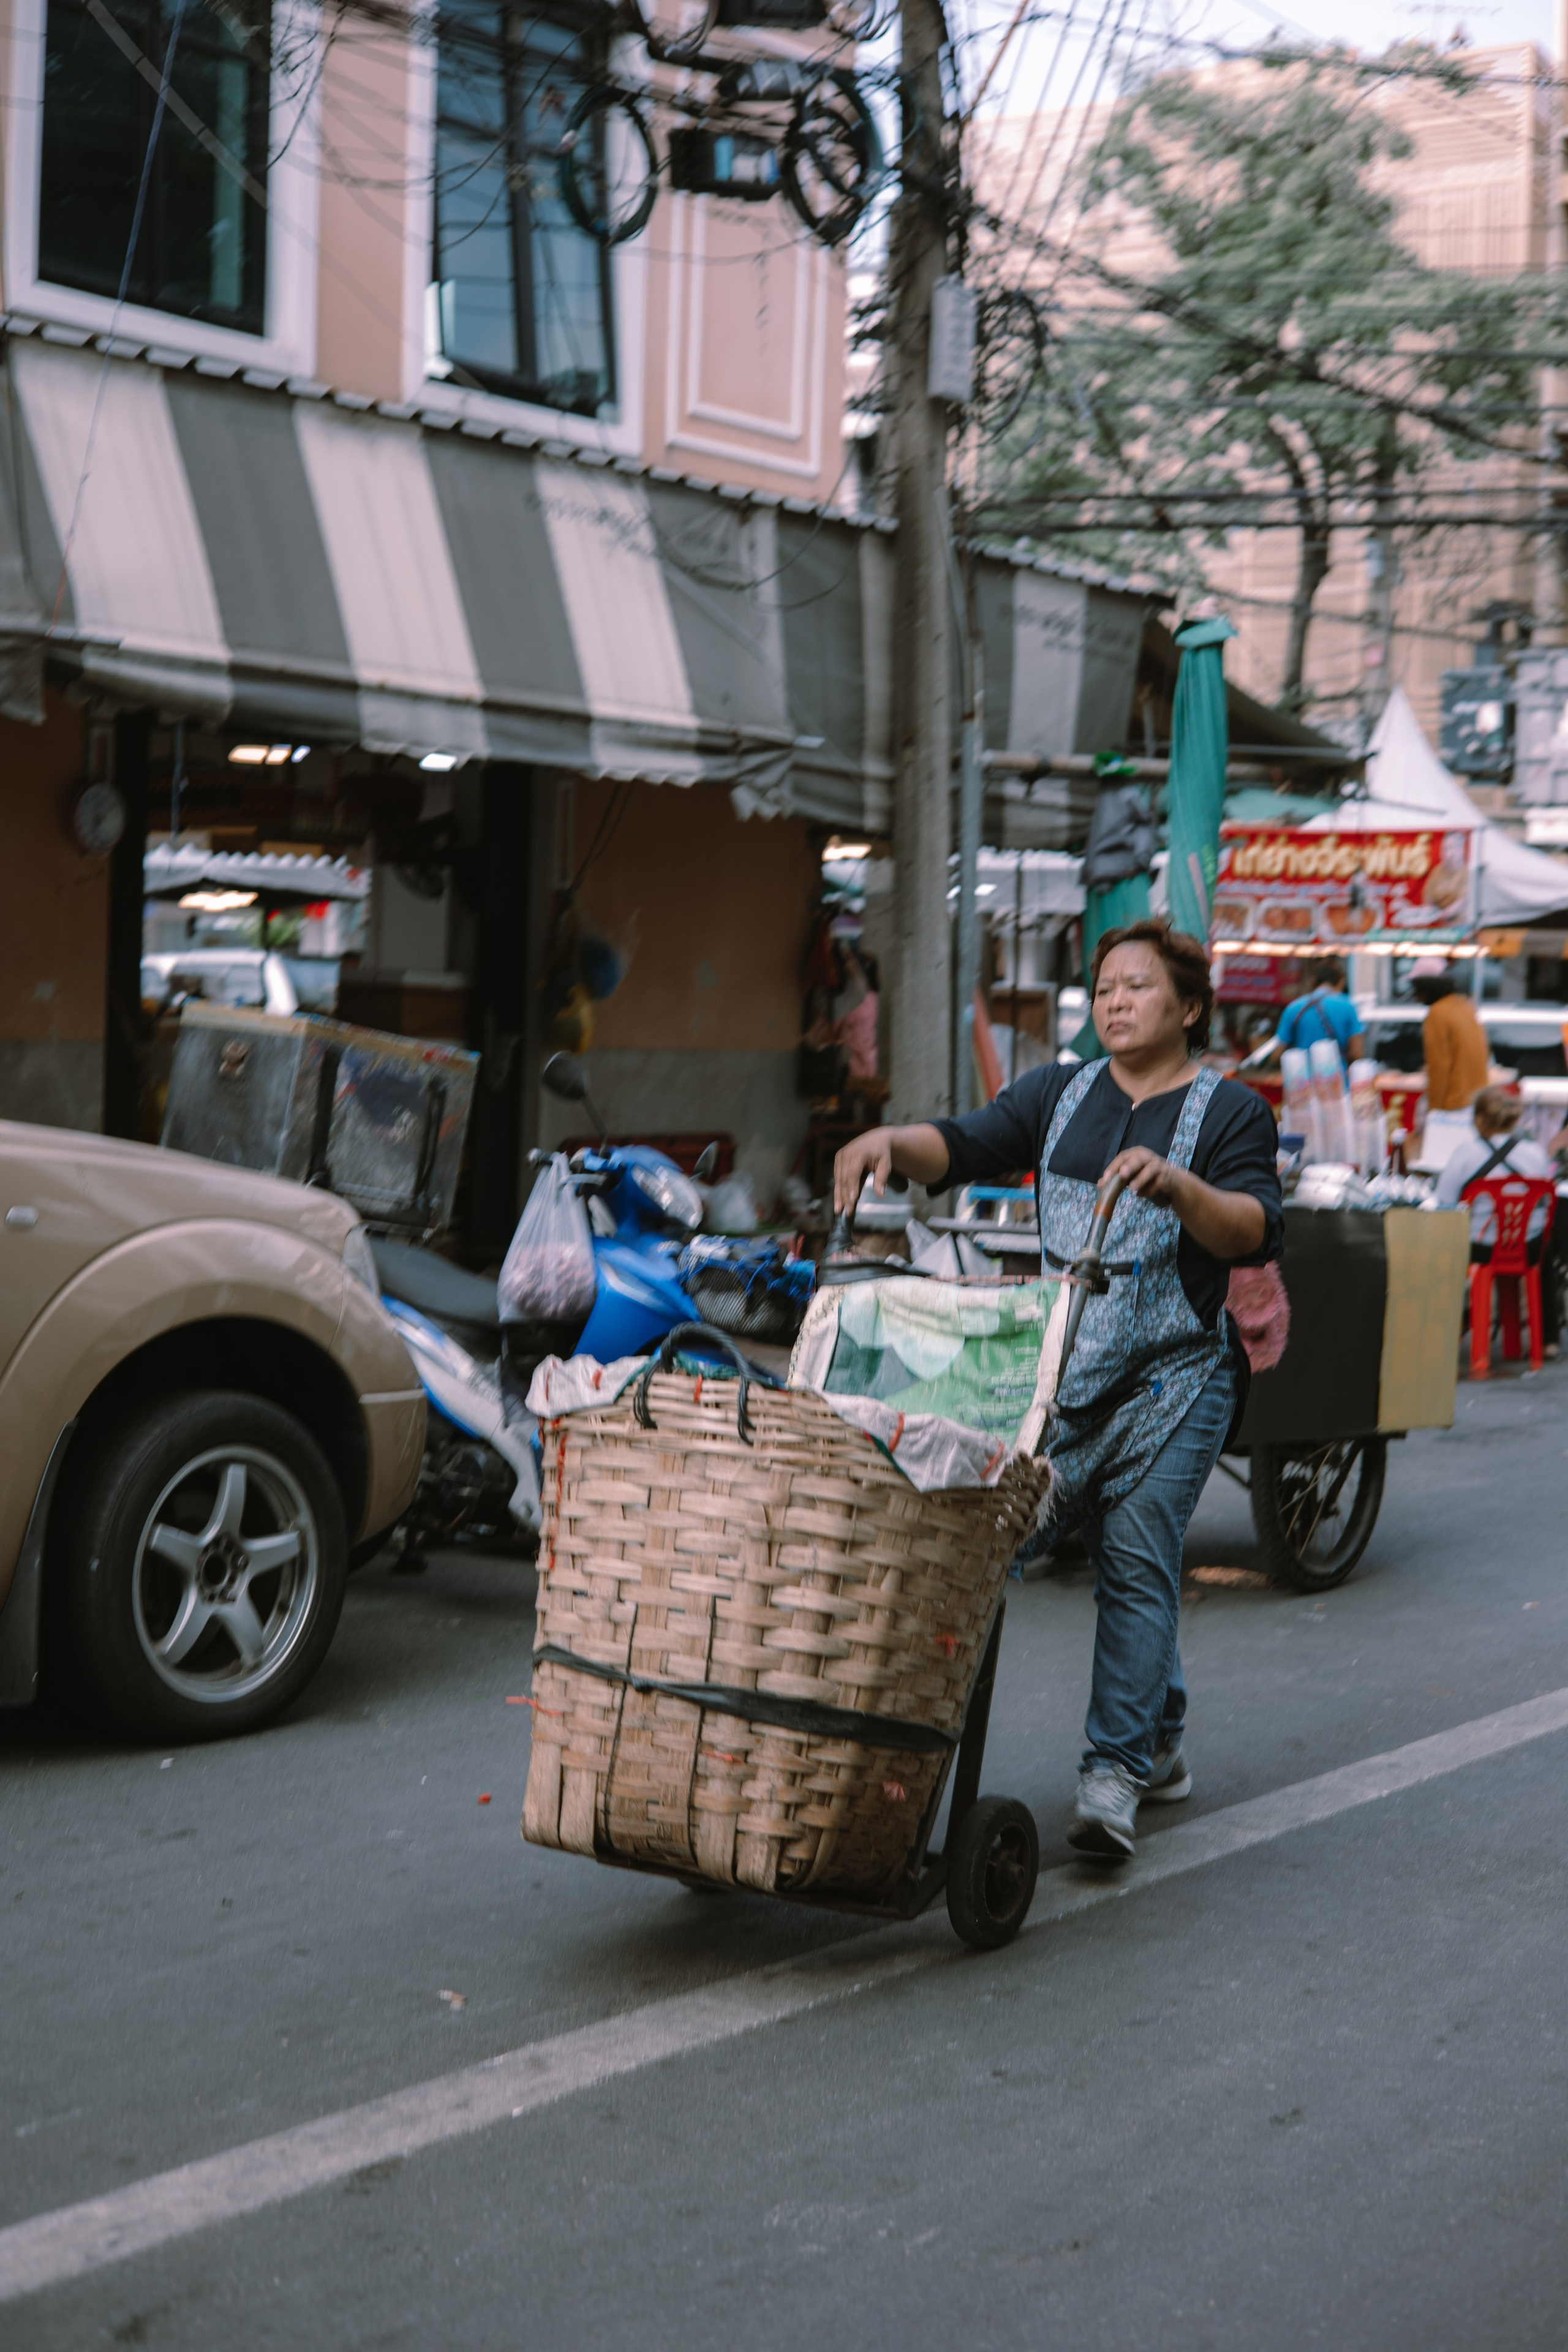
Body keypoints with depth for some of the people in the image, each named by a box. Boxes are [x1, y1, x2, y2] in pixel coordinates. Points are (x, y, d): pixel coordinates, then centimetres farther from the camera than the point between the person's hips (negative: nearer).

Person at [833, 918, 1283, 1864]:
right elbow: (967, 1146, 2)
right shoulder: (1060, 1092, 13)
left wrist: (1175, 1185, -29)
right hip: (1069, 1365, 4)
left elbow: (1258, 1234, -12)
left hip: (1175, 1371, -4)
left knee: (1138, 1556, -12)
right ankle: (1161, 1747, 26)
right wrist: (892, 1141, -18)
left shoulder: (1230, 1111, 0)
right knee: (1126, 1561, 11)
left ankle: (1115, 1771, -14)